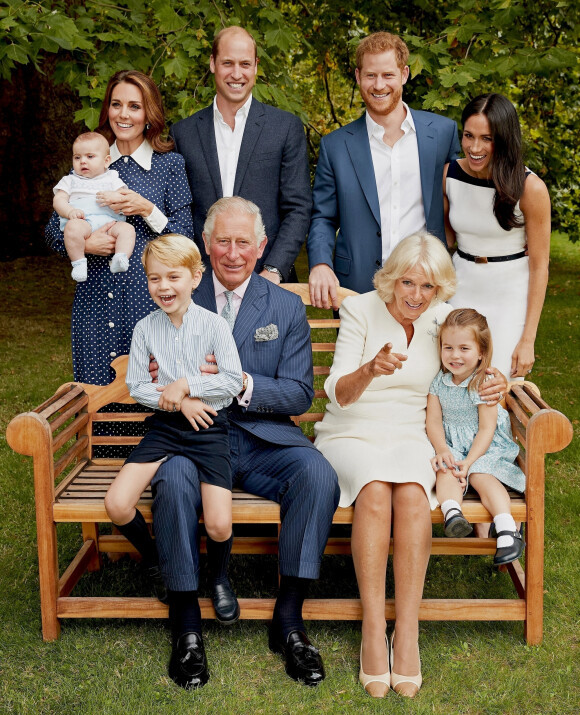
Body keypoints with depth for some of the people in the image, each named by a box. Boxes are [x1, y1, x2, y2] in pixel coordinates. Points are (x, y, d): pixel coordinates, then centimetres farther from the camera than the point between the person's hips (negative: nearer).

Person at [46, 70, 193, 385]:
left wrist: (146, 209, -14)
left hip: (149, 298, -3)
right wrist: (84, 243, -9)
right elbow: (53, 231, 11)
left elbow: (185, 238, -1)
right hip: (95, 300, 3)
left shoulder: (170, 164, 3)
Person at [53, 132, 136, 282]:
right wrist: (70, 211, -11)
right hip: (82, 221, -1)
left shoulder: (112, 179, 26)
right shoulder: (70, 181, 27)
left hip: (109, 221, 1)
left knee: (127, 229, -28)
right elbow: (58, 200, 12)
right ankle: (79, 263, -31)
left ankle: (120, 259, -41)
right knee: (73, 227, -36)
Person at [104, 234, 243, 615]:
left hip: (208, 426, -3)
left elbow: (234, 381, -9)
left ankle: (219, 577, 18)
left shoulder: (214, 324, -5)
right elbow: (136, 386, 5)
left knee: (219, 526, -18)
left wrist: (186, 386, -14)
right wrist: (179, 402, -9)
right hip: (165, 425, 3)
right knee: (117, 505, -16)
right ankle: (157, 565, 15)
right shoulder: (145, 329, 3)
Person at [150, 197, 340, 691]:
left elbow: (299, 394, 2)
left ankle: (289, 617, -15)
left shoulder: (287, 307, 10)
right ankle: (186, 622, -18)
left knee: (319, 475, -28)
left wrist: (243, 384, -17)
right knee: (174, 479, -33)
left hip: (264, 438, 1)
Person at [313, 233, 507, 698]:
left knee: (411, 492, -33)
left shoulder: (442, 319, 4)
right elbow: (338, 394, -12)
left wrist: (496, 381, -4)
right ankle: (373, 631, -29)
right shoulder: (360, 310, -5)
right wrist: (370, 369, -34)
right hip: (351, 435, -2)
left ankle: (408, 634, -29)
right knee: (375, 489, -35)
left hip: (411, 437, 2)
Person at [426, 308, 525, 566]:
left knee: (482, 476, -29)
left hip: (483, 446, -2)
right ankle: (452, 513, -54)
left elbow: (486, 430, -12)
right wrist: (441, 449, -21)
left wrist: (469, 461, -24)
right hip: (450, 445, 3)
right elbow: (433, 421, -1)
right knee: (447, 471, -29)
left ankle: (507, 529, -44)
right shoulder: (438, 382, 0)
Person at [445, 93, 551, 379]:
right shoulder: (449, 174, -5)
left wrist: (528, 340, -12)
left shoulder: (530, 188, -16)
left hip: (510, 299, -3)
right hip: (461, 289, 3)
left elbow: (539, 266, -11)